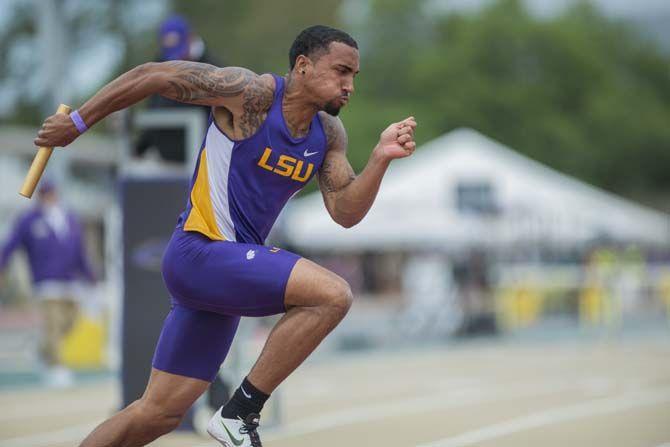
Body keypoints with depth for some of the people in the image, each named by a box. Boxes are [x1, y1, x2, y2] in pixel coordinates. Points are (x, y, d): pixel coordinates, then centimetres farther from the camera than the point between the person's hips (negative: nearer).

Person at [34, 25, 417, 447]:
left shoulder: (329, 133, 8)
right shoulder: (252, 93, -14)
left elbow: (346, 213, 6)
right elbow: (151, 76, -9)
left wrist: (381, 158, -9)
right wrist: (78, 122, -4)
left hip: (237, 265, 8)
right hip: (200, 253, -8)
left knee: (160, 412, 10)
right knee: (333, 294, -24)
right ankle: (240, 412, -15)